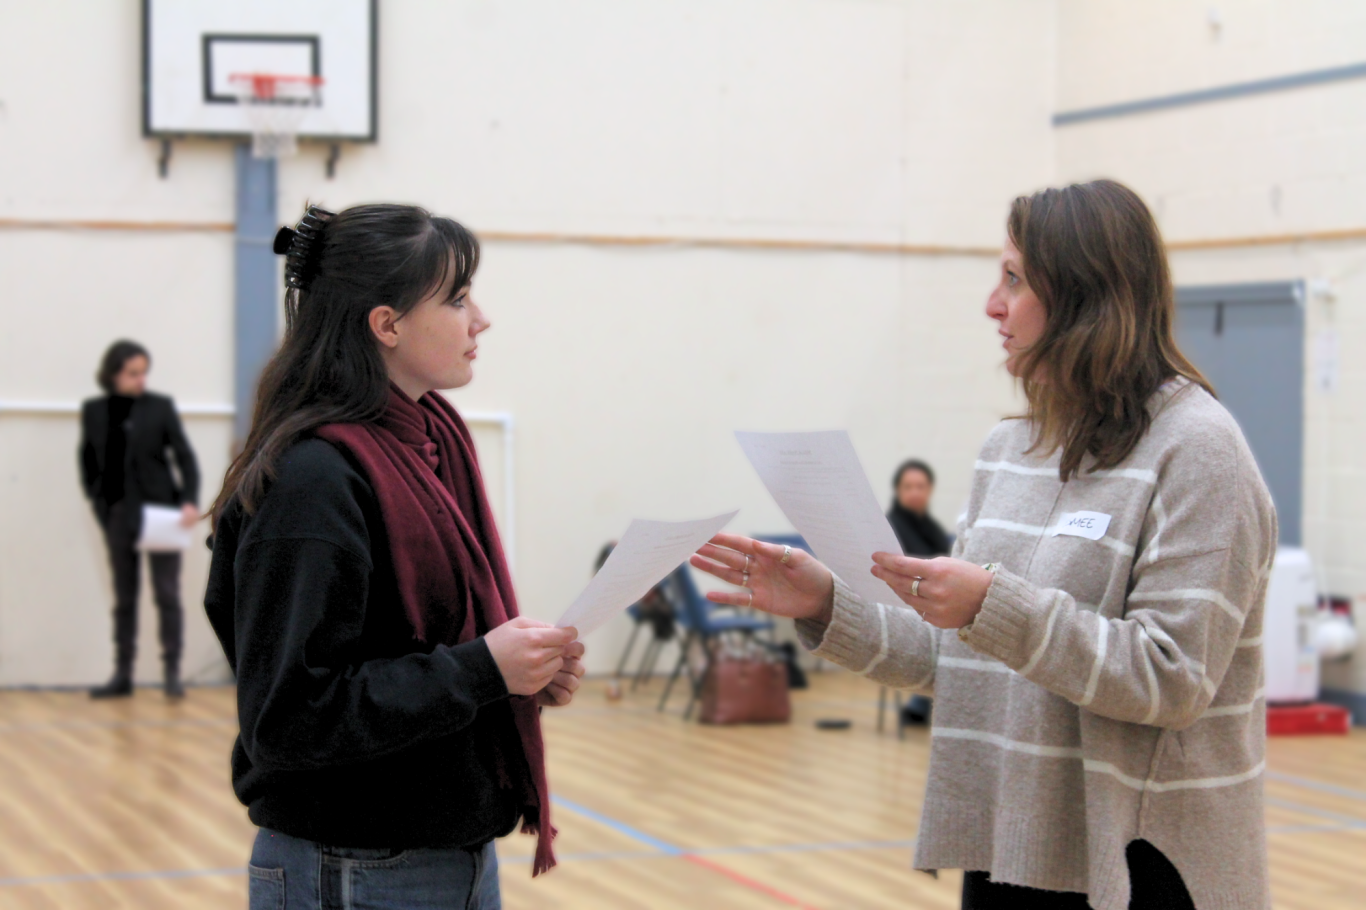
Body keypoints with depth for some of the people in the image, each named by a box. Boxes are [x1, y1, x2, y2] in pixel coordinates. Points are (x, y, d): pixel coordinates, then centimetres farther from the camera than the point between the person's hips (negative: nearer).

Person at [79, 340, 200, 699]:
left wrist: (190, 500, -18)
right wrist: (99, 505, 0)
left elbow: (185, 455, -5)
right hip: (119, 517, 3)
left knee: (167, 595, -2)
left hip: (161, 512, -3)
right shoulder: (94, 411, 4)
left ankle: (172, 672, 2)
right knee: (124, 598, 9)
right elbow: (88, 461, 10)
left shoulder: (160, 407, -3)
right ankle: (122, 674, 13)